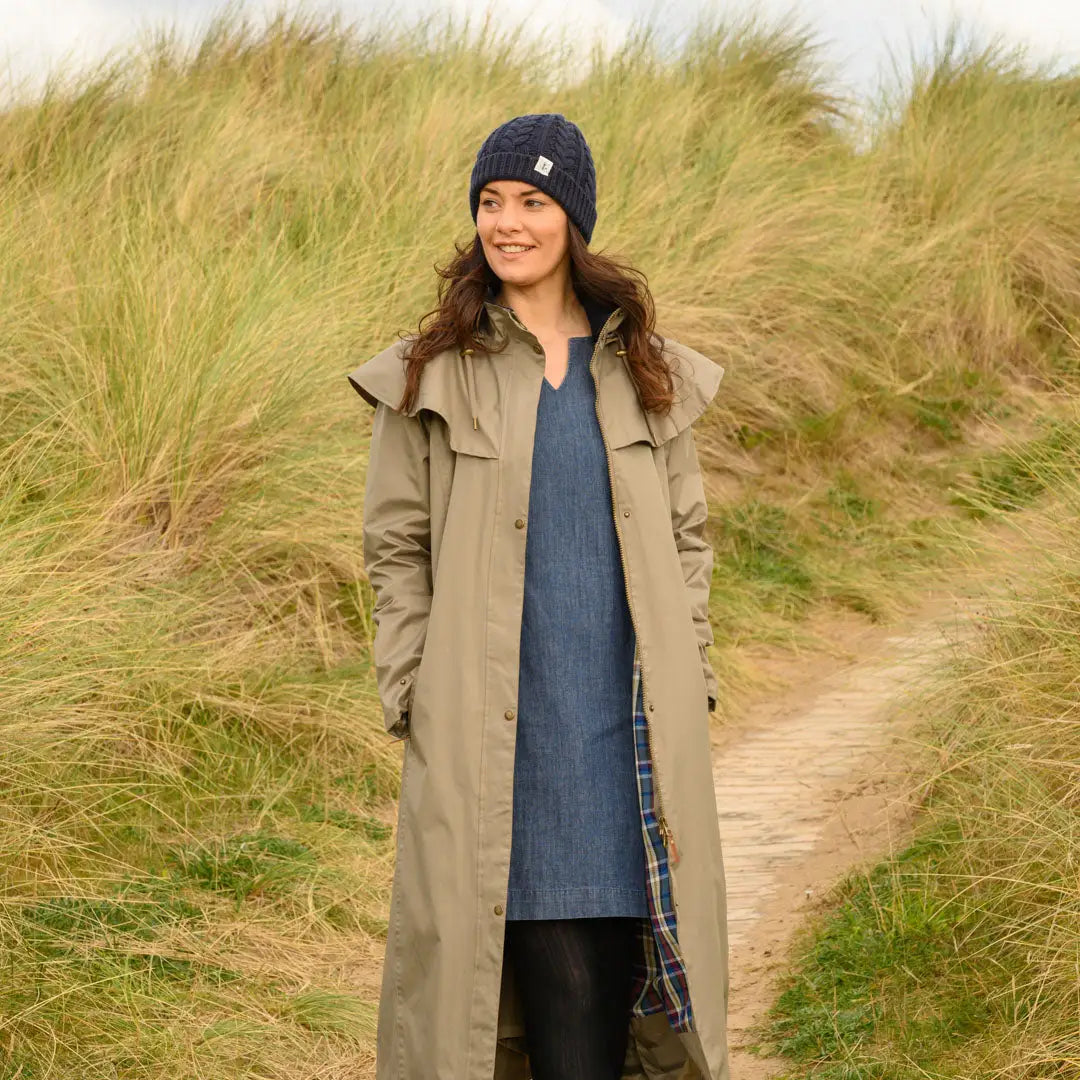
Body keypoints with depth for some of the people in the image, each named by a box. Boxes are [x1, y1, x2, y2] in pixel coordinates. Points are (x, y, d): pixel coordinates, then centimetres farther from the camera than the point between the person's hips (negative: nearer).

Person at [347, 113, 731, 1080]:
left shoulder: (649, 372, 11)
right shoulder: (432, 376, 3)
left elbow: (686, 537, 15)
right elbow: (396, 548, 5)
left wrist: (690, 689, 7)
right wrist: (414, 702, -3)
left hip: (632, 726, 3)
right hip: (496, 735, -3)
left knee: (620, 975, 3)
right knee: (560, 997, -9)